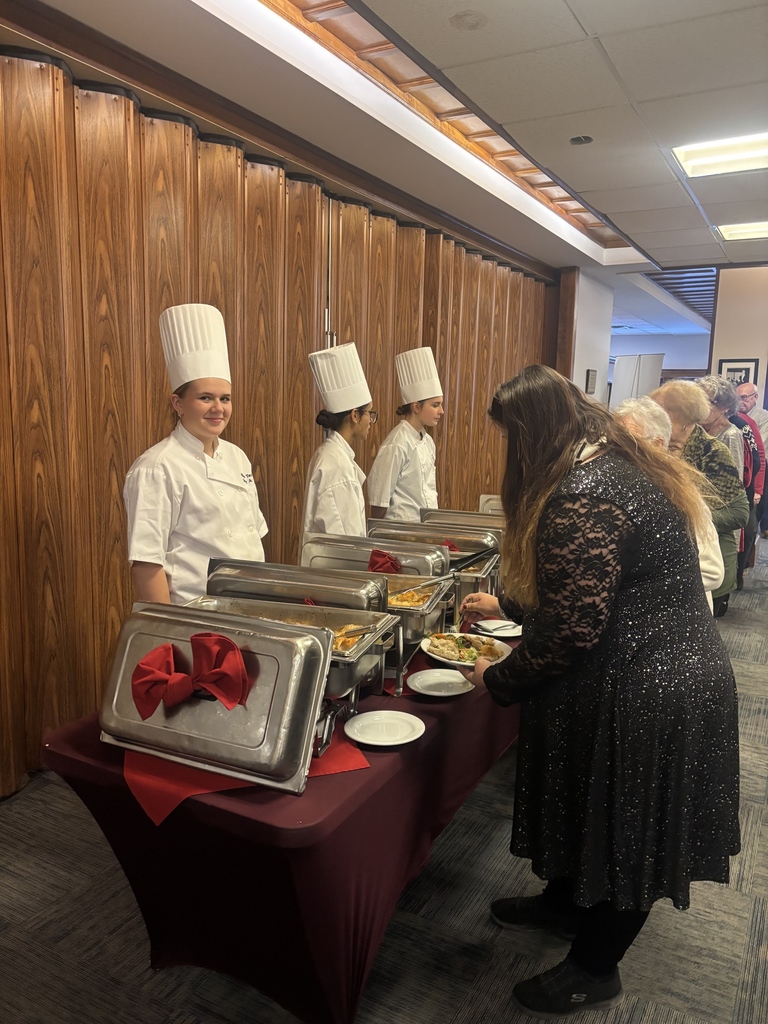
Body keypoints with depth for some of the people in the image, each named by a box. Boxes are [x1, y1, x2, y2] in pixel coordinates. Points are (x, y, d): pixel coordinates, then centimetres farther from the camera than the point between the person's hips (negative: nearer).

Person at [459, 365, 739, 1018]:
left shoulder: (582, 497, -26)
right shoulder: (620, 465, 7)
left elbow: (572, 629, -25)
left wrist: (499, 681, -10)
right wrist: (507, 605, 21)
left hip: (644, 690, -10)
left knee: (621, 825, 10)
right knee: (592, 803, 26)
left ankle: (596, 971, 34)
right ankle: (566, 903, 50)